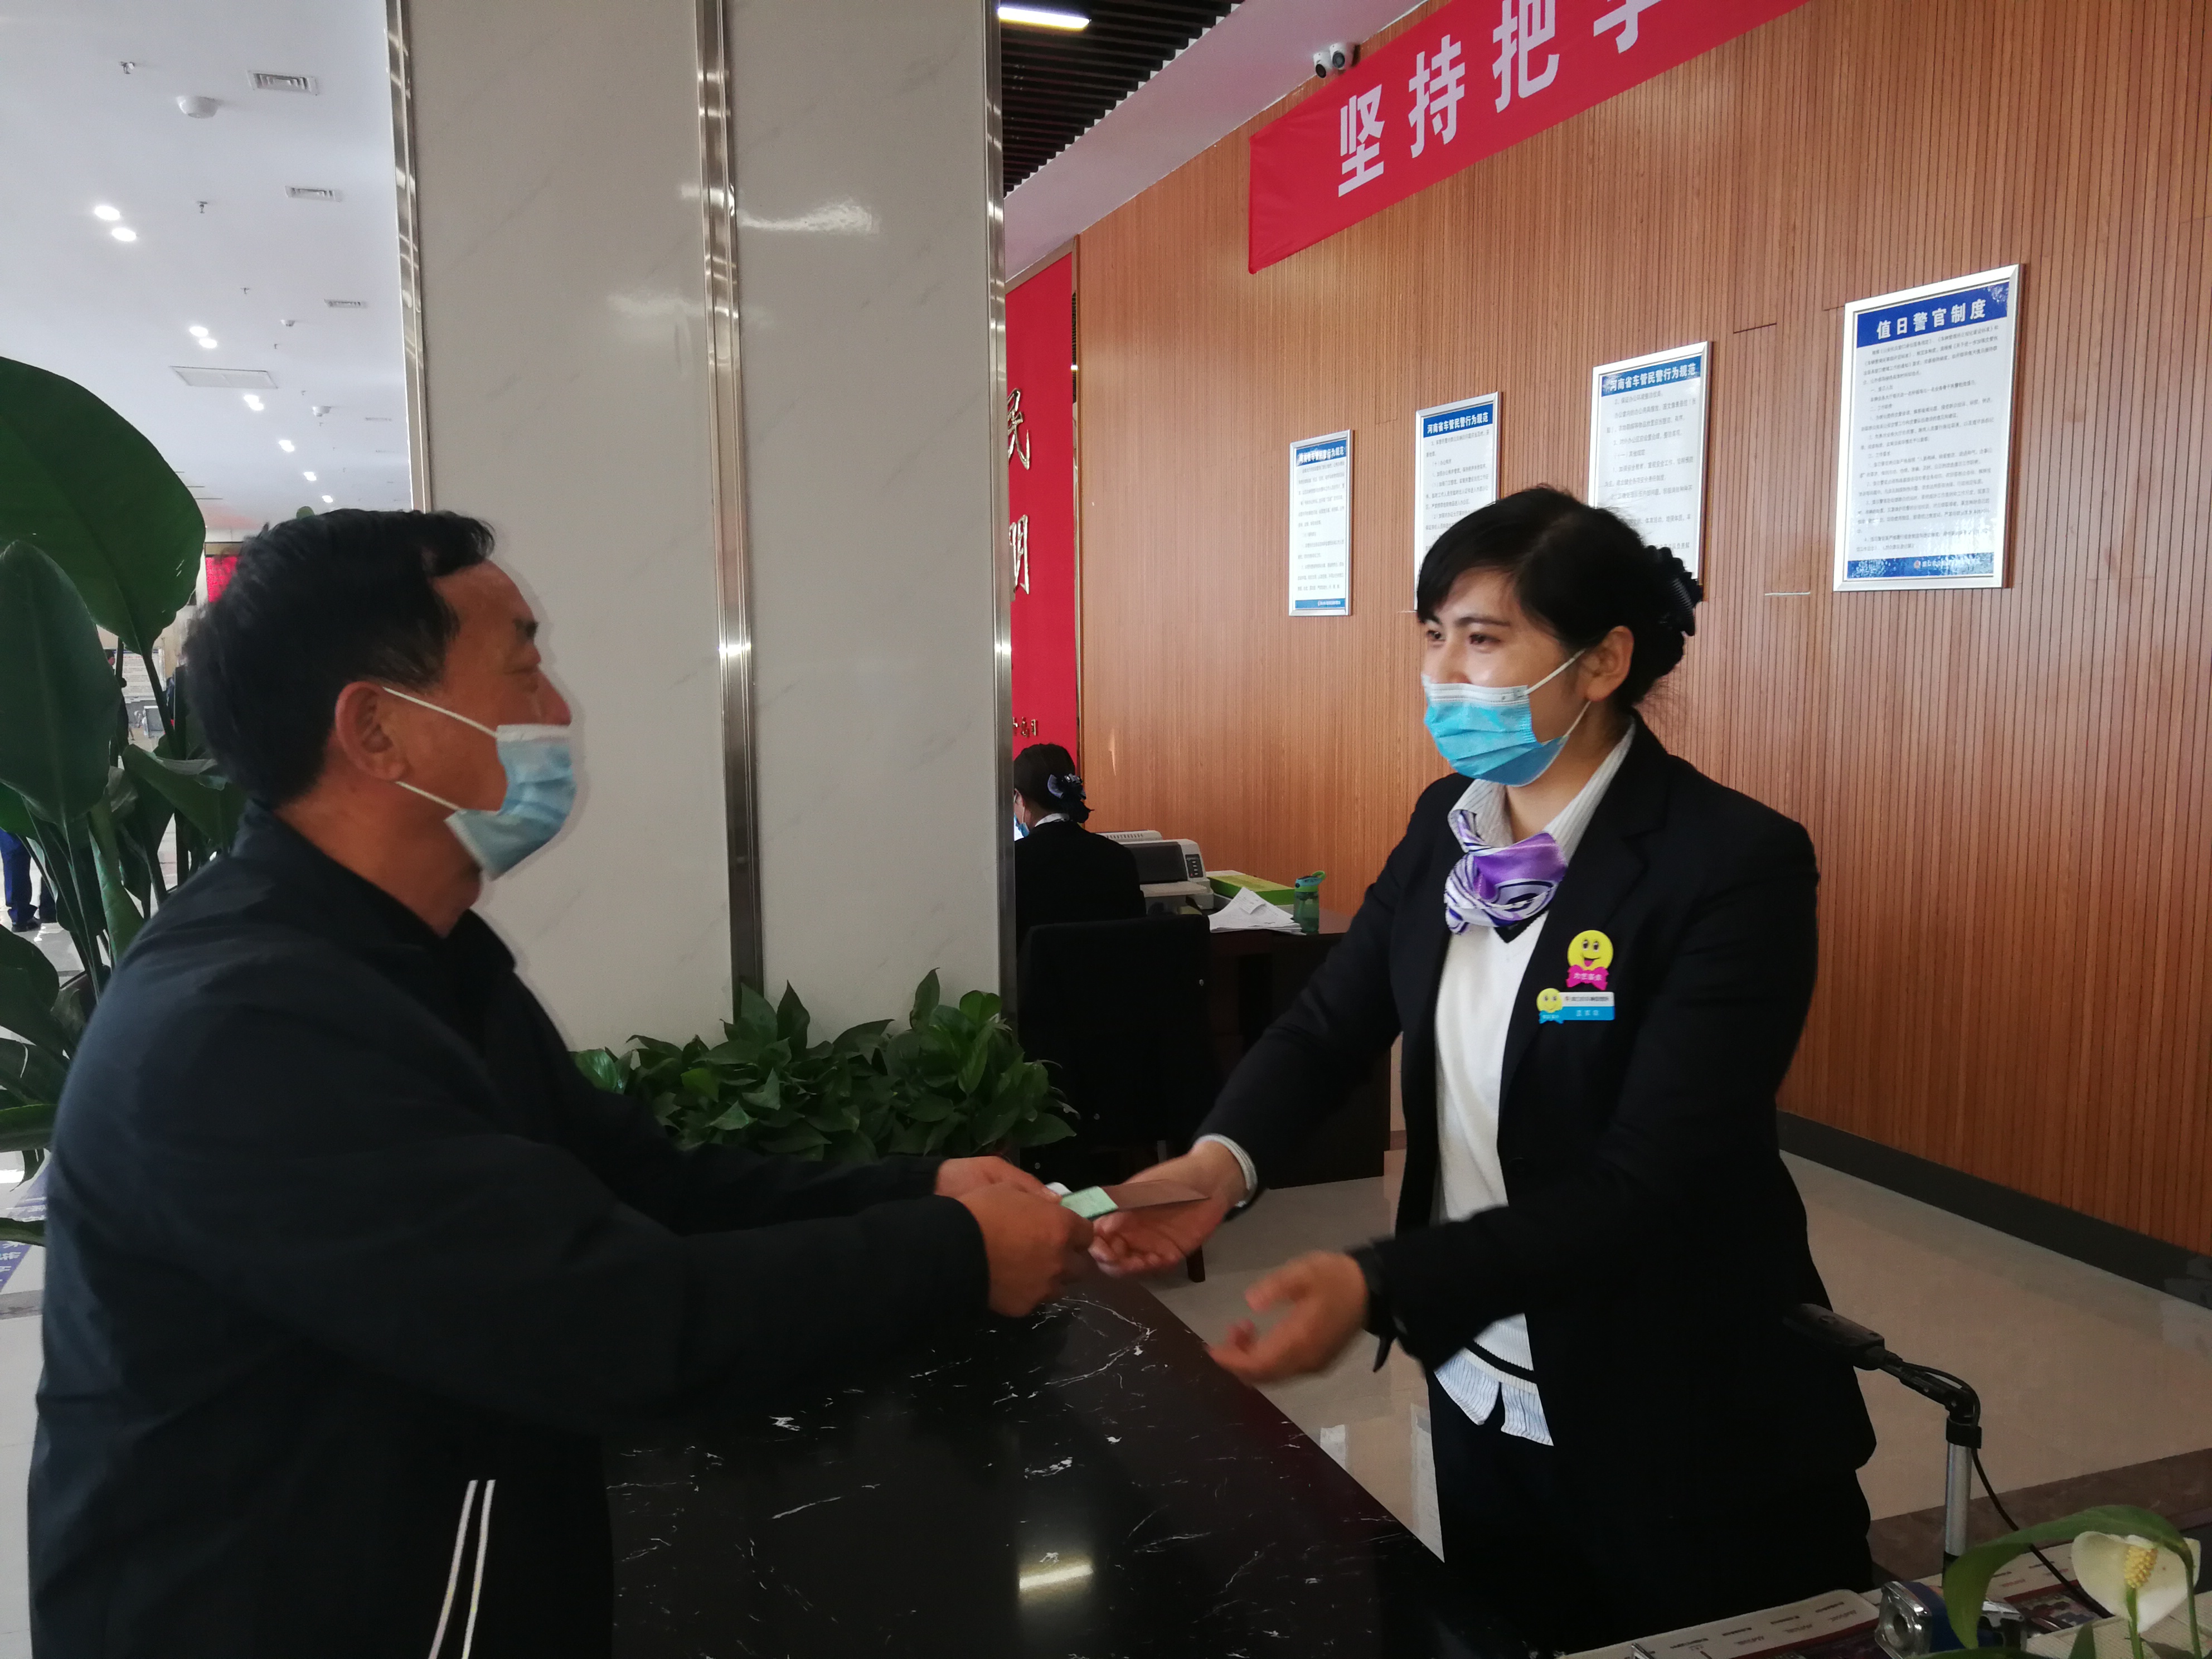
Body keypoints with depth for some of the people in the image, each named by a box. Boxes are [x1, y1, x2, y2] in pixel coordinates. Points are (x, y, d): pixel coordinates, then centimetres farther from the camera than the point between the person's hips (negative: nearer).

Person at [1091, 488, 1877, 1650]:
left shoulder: (1734, 865, -22)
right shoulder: (1447, 824, -1)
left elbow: (1644, 1189, -26)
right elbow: (1328, 1023, -2)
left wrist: (1378, 1289, -35)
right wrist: (1224, 1159, -23)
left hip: (1687, 1447, -6)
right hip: (1481, 1407, 6)